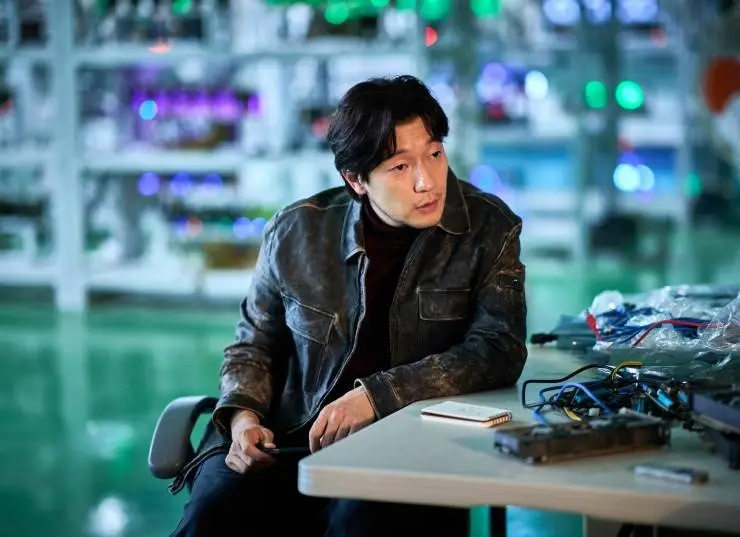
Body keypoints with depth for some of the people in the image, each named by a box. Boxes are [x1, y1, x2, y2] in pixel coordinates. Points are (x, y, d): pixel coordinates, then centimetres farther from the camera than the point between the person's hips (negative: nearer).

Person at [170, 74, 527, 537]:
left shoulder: (489, 229, -2)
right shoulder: (296, 233, 2)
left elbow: (499, 350, -11)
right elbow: (255, 345, 16)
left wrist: (376, 396, -20)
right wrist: (243, 415, -5)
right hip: (290, 442, 2)